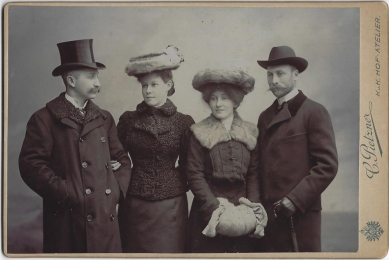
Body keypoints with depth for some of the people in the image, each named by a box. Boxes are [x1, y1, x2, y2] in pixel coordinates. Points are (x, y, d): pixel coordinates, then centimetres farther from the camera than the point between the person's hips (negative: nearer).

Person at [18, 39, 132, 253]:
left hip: (105, 218, 5)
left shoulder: (104, 118, 15)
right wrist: (67, 195, -15)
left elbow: (122, 158, 16)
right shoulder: (44, 119, -2)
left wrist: (117, 189, 1)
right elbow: (31, 164, -11)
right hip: (66, 219, -4)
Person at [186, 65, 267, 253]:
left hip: (241, 210, 3)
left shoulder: (250, 133, 7)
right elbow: (195, 175, -7)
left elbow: (254, 174, 4)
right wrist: (214, 207, -15)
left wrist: (252, 205, -8)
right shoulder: (200, 134, -1)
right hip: (208, 212, -2)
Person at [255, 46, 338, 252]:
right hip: (266, 213, 5)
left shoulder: (314, 112, -6)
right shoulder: (265, 117, 12)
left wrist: (294, 201, -15)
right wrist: (260, 205, 3)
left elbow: (327, 166, -12)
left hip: (300, 215, -5)